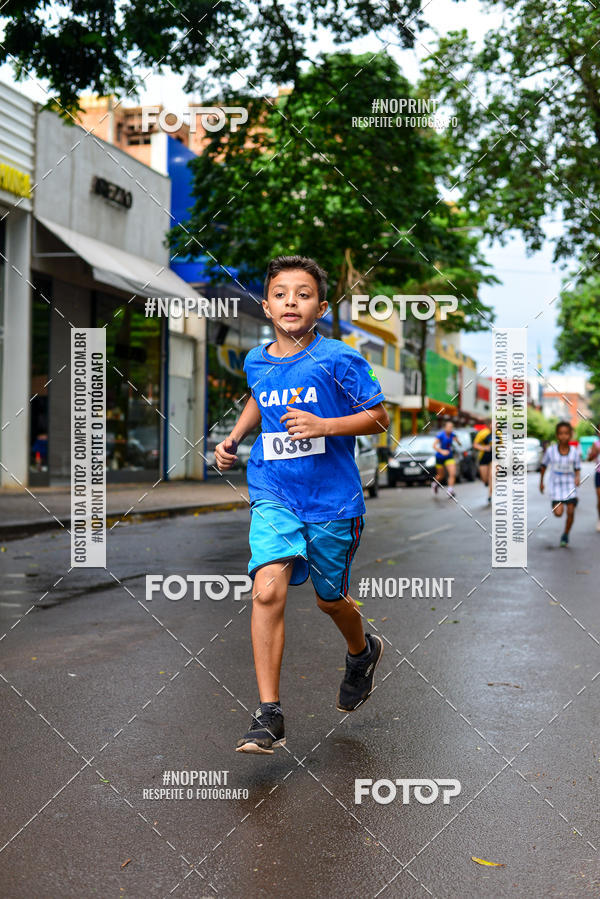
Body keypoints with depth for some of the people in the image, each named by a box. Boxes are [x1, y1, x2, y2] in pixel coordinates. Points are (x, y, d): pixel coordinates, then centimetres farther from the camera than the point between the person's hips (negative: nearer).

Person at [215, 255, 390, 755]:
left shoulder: (338, 360, -10)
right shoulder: (257, 363, 5)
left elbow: (379, 418, -6)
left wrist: (322, 426, -19)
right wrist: (234, 438, 13)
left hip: (333, 499, -2)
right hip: (274, 495, 2)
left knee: (330, 600, 14)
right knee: (268, 590, -17)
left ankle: (363, 653, 50)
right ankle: (268, 716, -11)